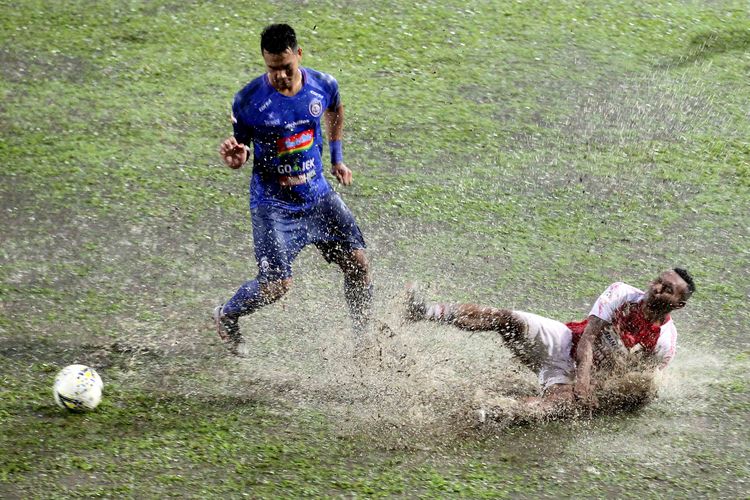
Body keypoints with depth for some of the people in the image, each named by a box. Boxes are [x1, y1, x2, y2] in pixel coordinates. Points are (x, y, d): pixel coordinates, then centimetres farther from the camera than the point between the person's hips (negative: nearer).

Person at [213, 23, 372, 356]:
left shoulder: (323, 85, -5)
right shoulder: (248, 101, -16)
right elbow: (242, 149, -4)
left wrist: (337, 159, 17)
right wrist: (235, 158, -28)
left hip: (318, 195, 4)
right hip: (273, 202, -4)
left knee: (357, 262, -1)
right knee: (277, 284, -12)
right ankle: (226, 316, 18)